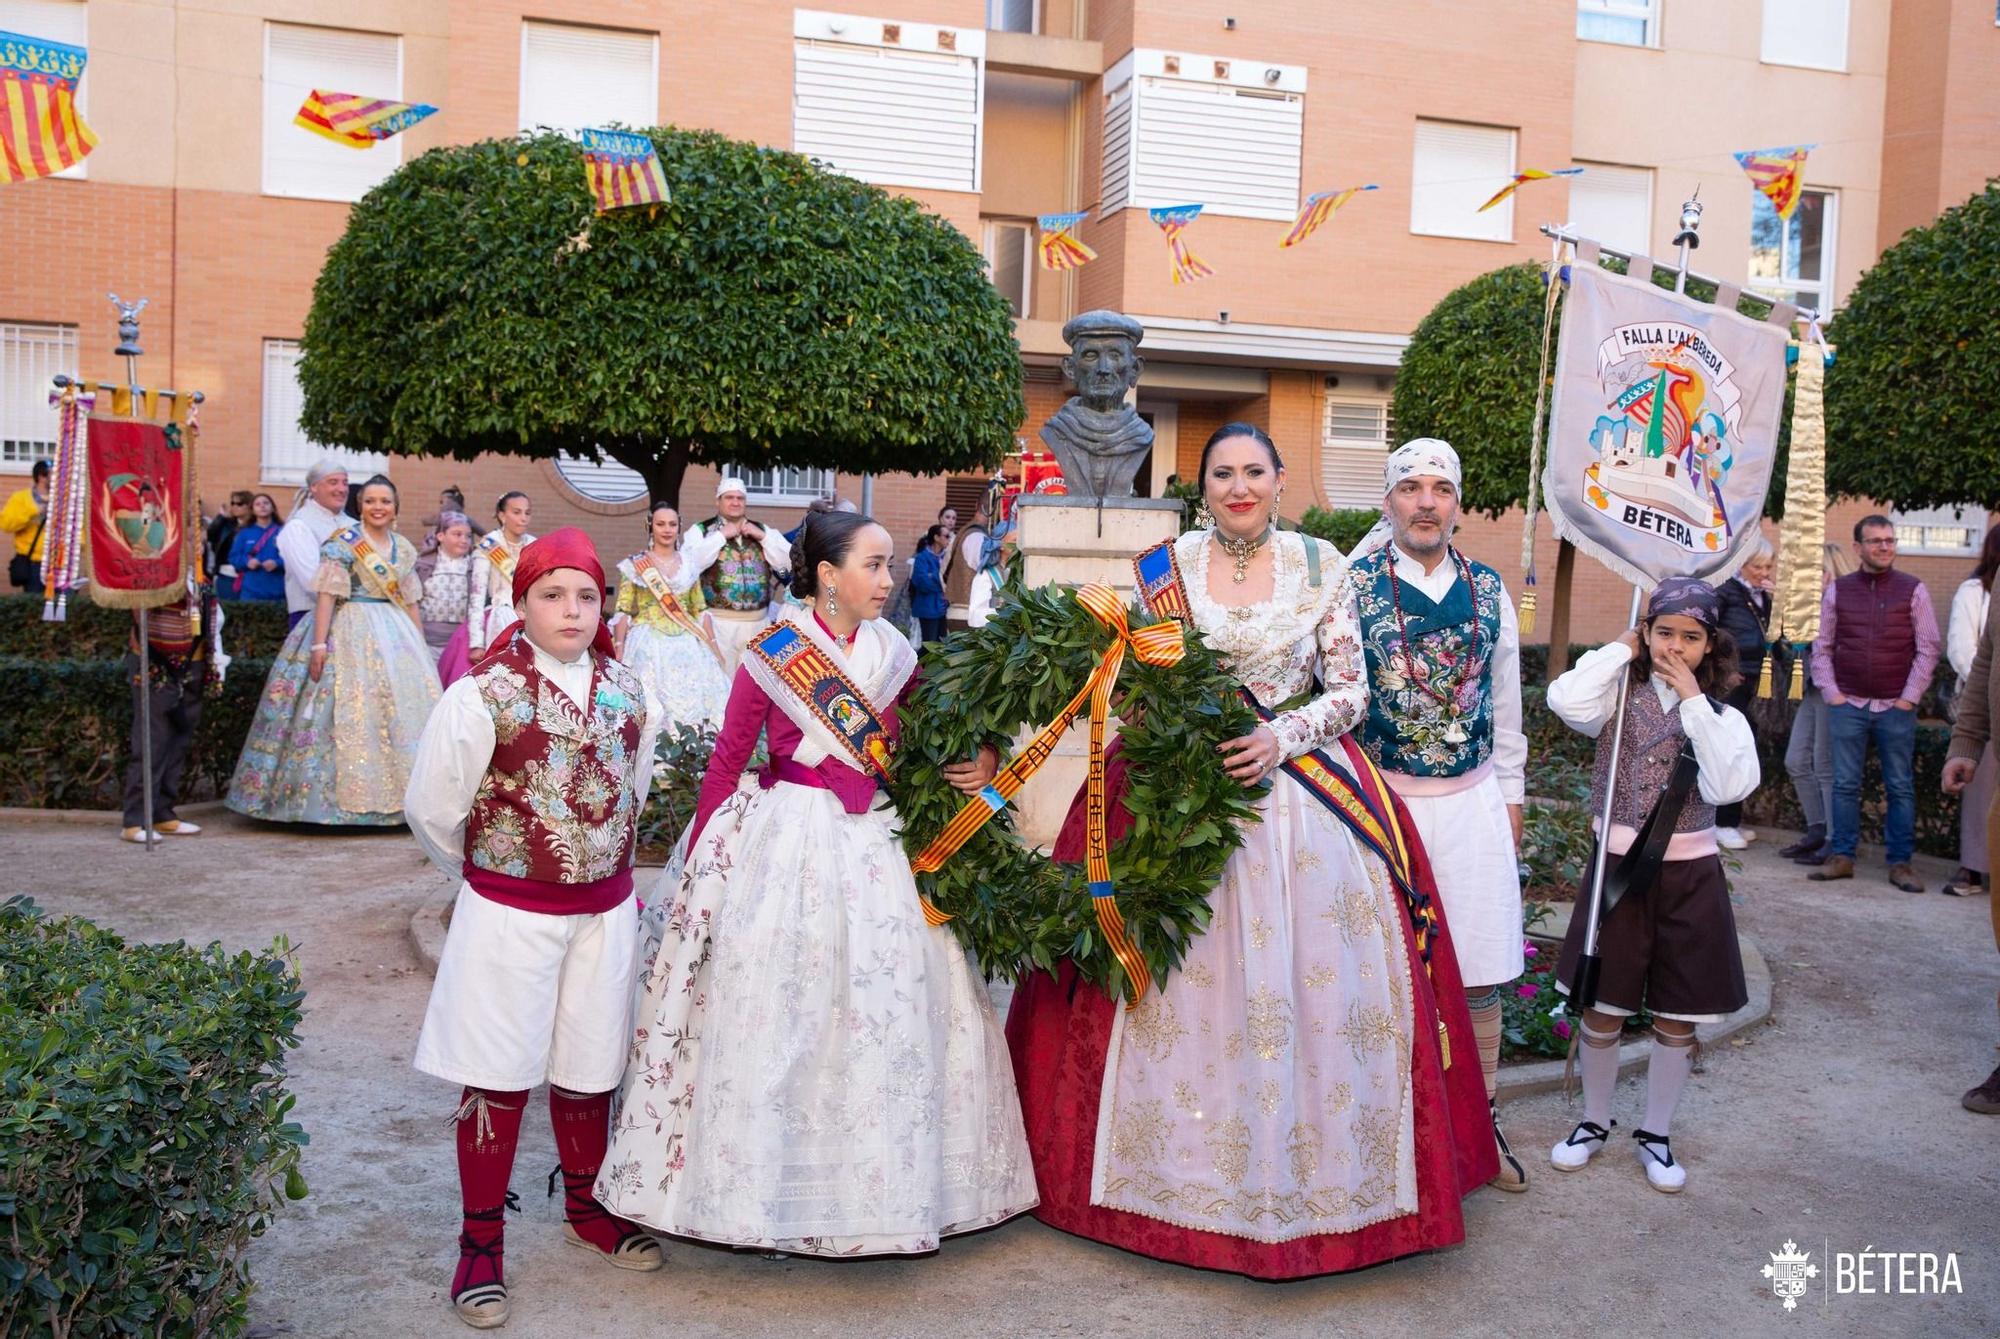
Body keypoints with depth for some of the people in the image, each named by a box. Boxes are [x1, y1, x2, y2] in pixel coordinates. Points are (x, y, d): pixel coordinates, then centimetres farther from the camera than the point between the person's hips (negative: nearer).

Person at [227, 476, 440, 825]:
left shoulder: (404, 548, 13)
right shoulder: (342, 543, -4)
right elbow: (327, 595, -11)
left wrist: (421, 646, 14)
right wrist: (319, 644, -19)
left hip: (396, 637, 6)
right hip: (352, 635, -6)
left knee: (405, 706, 5)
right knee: (351, 713, -8)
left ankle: (400, 793, 13)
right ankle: (349, 795, -3)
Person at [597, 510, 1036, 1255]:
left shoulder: (894, 654, 4)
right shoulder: (773, 654, -9)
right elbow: (725, 763, -6)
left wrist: (983, 761, -6)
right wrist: (698, 865, -6)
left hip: (873, 849, 5)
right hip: (786, 847, -5)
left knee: (888, 1011, 8)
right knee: (773, 1015, 4)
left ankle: (880, 1183, 25)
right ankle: (762, 1187, 22)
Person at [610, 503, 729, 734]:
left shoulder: (688, 565, 11)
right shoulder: (635, 565, 1)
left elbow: (701, 610, 13)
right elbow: (622, 612, -3)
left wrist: (713, 646, 7)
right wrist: (619, 653, -11)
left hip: (686, 647, 3)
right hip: (649, 646, -3)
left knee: (691, 701, -1)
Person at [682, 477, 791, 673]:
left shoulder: (763, 530, 13)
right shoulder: (701, 530, 3)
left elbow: (789, 563, 4)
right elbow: (688, 565, -15)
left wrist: (762, 536, -4)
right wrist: (721, 536, -11)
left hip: (758, 621, 4)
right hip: (719, 621, -4)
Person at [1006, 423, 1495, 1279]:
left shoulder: (1321, 566, 3)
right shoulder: (1165, 565, 4)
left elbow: (1351, 690, 2)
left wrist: (1283, 737, -13)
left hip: (1301, 786, 0)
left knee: (1312, 979, 0)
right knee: (1180, 978, 1)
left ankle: (1311, 1175, 16)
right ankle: (1186, 1169, 16)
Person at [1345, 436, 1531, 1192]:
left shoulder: (1489, 591, 7)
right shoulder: (1353, 585, -4)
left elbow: (1504, 706, 13)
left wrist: (1510, 802, 12)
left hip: (1471, 803, 3)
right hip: (1382, 799, -3)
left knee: (1479, 971, 9)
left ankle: (1482, 1122, 24)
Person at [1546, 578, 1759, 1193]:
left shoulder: (1723, 717, 1)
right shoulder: (1620, 695, -3)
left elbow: (1728, 786, -17)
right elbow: (1567, 701, -26)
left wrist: (1694, 701, -15)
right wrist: (1619, 649, -11)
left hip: (1689, 876, 1)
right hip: (1620, 866, -1)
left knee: (1677, 1019, 9)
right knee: (1603, 1009, 9)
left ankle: (1656, 1134, 28)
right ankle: (1594, 1121, 30)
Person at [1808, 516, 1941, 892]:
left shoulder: (1914, 590, 2)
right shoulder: (1838, 590, 6)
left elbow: (1927, 649, 1)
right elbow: (1822, 648, 9)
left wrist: (1909, 698, -5)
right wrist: (1831, 693, -1)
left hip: (1897, 708, -1)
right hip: (1847, 705, 1)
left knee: (1901, 788, 3)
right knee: (1845, 785, 4)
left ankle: (1901, 863, 10)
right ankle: (1841, 857, 11)